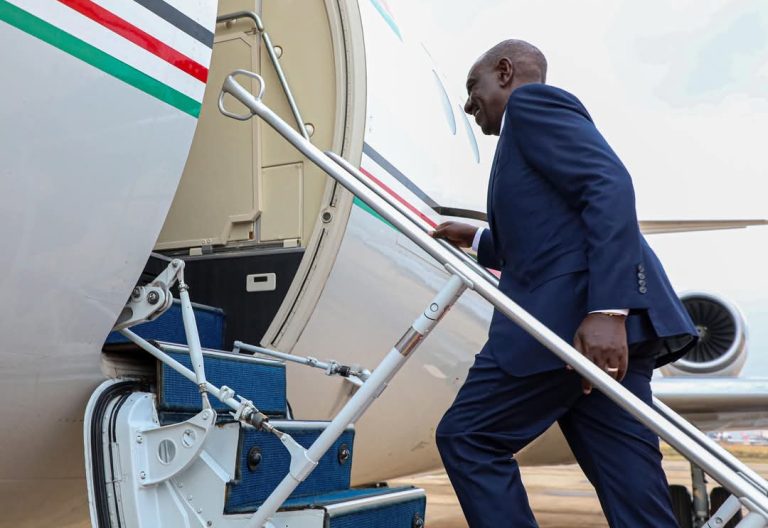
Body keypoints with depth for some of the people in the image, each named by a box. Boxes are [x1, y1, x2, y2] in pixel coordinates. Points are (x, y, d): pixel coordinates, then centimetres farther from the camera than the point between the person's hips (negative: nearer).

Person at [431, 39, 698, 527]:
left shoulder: (531, 102, 2)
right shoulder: (531, 124, 31)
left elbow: (610, 187, -14)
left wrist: (606, 309, -24)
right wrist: (479, 241, 42)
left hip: (576, 317, -10)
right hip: (612, 322, 10)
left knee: (467, 436, -1)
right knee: (630, 482, 7)